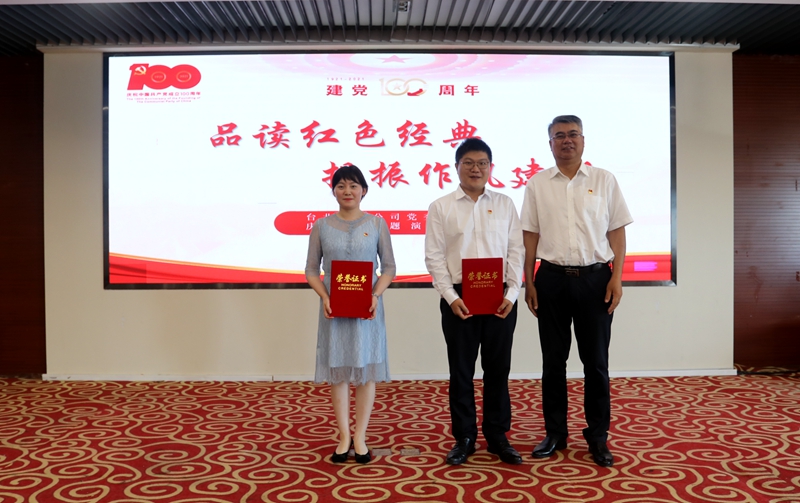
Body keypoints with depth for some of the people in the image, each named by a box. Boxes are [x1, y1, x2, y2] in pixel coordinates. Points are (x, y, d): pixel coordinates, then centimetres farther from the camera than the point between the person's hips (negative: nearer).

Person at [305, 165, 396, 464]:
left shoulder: (376, 224, 1)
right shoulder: (321, 226, 3)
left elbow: (389, 267, 3)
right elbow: (311, 269, 5)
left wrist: (376, 295, -14)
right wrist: (324, 297, -11)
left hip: (367, 308, 0)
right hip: (334, 308, 1)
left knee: (366, 369, 4)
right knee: (337, 370, 4)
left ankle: (360, 437, 14)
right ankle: (344, 437, 15)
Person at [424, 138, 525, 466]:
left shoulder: (505, 205, 8)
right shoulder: (441, 207, 2)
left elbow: (516, 252, 4)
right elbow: (434, 257, -2)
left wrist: (512, 294, -6)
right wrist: (451, 297, -11)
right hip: (459, 299, -1)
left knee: (498, 369, 8)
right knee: (461, 370, 6)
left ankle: (497, 436, 22)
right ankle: (464, 438, 19)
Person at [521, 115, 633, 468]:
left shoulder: (604, 180, 5)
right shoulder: (537, 184, 6)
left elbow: (617, 231, 3)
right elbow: (530, 236, 6)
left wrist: (617, 277, -5)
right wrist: (529, 283, 1)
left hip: (595, 279, -1)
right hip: (552, 279, 1)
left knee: (596, 361, 5)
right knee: (553, 360, 9)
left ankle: (598, 436, 18)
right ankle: (555, 433, 21)